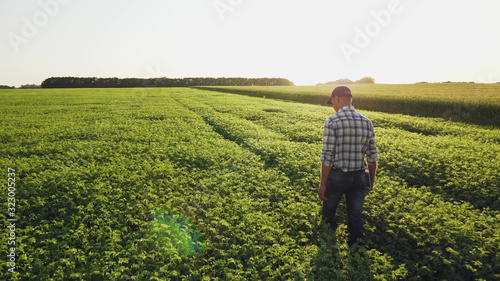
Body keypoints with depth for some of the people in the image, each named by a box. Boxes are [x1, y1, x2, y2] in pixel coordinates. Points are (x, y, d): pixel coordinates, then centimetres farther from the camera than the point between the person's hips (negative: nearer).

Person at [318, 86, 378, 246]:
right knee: (356, 216, 15)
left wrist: (323, 184, -9)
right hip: (358, 177, 4)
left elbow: (327, 156, -16)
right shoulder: (367, 122, 1)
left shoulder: (332, 121, -14)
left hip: (337, 176, -4)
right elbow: (372, 156, 5)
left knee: (328, 213, 16)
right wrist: (371, 182, 16)